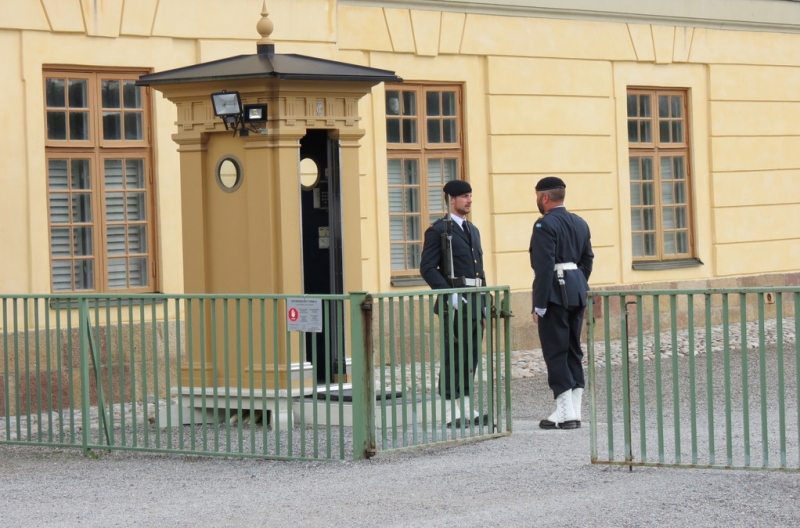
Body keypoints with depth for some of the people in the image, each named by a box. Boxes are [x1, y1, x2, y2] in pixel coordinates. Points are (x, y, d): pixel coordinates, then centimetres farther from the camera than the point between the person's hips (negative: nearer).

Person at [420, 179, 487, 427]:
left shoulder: (473, 230, 20)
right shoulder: (438, 230, -4)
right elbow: (427, 268, -11)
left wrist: (484, 301, 16)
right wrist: (449, 295, -19)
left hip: (476, 302, 8)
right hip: (455, 303, -8)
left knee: (471, 356, 9)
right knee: (454, 356, -7)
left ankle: (467, 408, 14)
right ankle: (451, 413, -5)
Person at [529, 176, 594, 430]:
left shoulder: (545, 225, -12)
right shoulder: (580, 223, 13)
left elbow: (544, 267, -17)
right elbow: (587, 260, 16)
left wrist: (539, 305, -15)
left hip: (555, 295, -8)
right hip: (577, 293, 8)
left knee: (556, 352, -4)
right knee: (573, 351, 11)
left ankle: (565, 413, -5)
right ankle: (574, 411, 12)